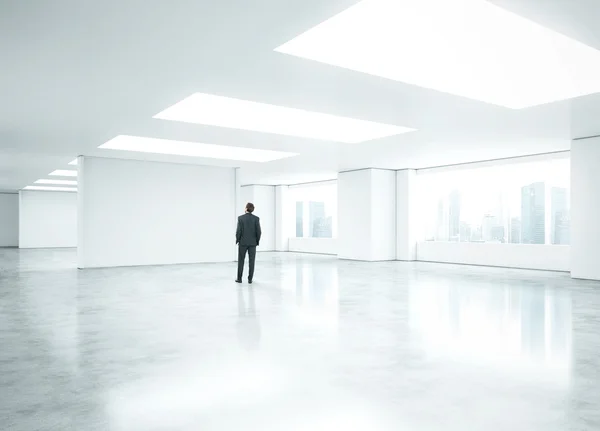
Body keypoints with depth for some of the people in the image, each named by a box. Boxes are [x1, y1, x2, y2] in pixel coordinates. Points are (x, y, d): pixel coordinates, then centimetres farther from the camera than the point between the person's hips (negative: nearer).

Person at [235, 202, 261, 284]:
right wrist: (257, 241, 7)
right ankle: (250, 279, 5)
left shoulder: (241, 218, -8)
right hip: (253, 243, 1)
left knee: (241, 260, 9)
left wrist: (237, 240, 4)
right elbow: (258, 231, -6)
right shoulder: (256, 218, -4)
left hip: (243, 242, -1)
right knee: (251, 261, 4)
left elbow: (238, 230, -10)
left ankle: (239, 278, 11)